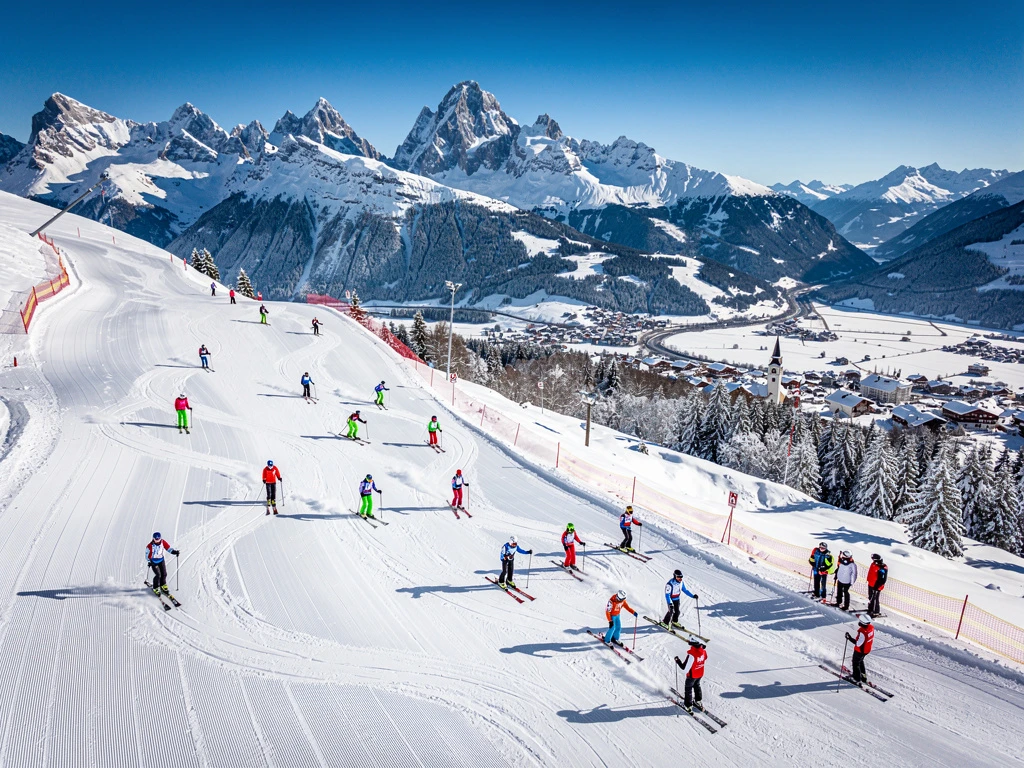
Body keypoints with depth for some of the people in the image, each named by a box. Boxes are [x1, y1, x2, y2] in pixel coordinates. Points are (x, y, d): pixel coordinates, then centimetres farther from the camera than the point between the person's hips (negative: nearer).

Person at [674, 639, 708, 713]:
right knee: (697, 686, 30)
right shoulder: (703, 651, -17)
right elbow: (705, 658, 9)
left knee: (688, 689, 15)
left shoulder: (691, 655, -37)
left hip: (692, 675, -6)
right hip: (700, 673, 6)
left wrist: (678, 661, -20)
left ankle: (688, 706, 26)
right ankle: (698, 701, 46)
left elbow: (685, 668, -31)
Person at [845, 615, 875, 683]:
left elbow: (858, 643, -30)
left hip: (860, 651, -7)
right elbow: (872, 639, 4)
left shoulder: (862, 632, -37)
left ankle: (857, 679, 28)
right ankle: (863, 676, 45)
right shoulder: (871, 627, -14)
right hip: (867, 649, 7)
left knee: (856, 663, 16)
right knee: (860, 661, 30)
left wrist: (850, 638, -27)